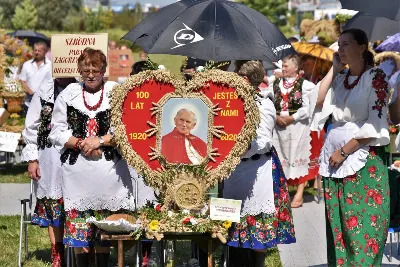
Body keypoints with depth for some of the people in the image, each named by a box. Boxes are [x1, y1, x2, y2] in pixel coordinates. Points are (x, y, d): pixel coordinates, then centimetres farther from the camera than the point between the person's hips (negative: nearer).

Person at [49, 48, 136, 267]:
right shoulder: (68, 94, 7)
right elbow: (57, 132, 4)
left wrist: (100, 140, -13)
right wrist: (80, 144, -10)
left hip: (108, 172, -1)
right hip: (77, 171, 1)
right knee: (77, 222, 2)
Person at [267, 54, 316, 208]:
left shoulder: (305, 85, -5)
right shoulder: (275, 85, 11)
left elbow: (307, 108, -9)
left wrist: (291, 118, -13)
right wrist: (276, 117, -9)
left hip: (297, 126, -5)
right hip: (279, 126, 5)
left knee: (299, 158, -1)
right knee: (281, 159, 9)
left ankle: (299, 193, 3)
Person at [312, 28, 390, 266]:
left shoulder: (375, 77, -7)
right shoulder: (340, 77, 13)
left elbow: (375, 124, -13)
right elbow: (319, 101, 0)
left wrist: (344, 151, -13)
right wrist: (334, 69, 2)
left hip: (364, 159, -6)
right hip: (334, 158, 6)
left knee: (362, 227, -6)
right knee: (337, 225, 8)